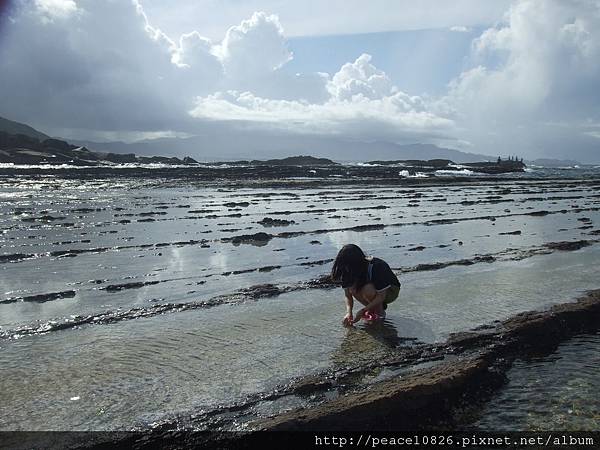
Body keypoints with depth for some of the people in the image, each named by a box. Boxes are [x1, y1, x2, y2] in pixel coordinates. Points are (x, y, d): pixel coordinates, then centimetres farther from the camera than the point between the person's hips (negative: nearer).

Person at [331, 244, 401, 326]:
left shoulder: (377, 267, -33)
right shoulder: (350, 272, -16)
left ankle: (380, 311, -9)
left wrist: (363, 311, -36)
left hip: (390, 291, -6)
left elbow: (381, 296, -32)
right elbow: (348, 296, -11)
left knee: (368, 290, -36)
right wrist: (348, 312, -29)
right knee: (352, 288, -25)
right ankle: (371, 309, -3)